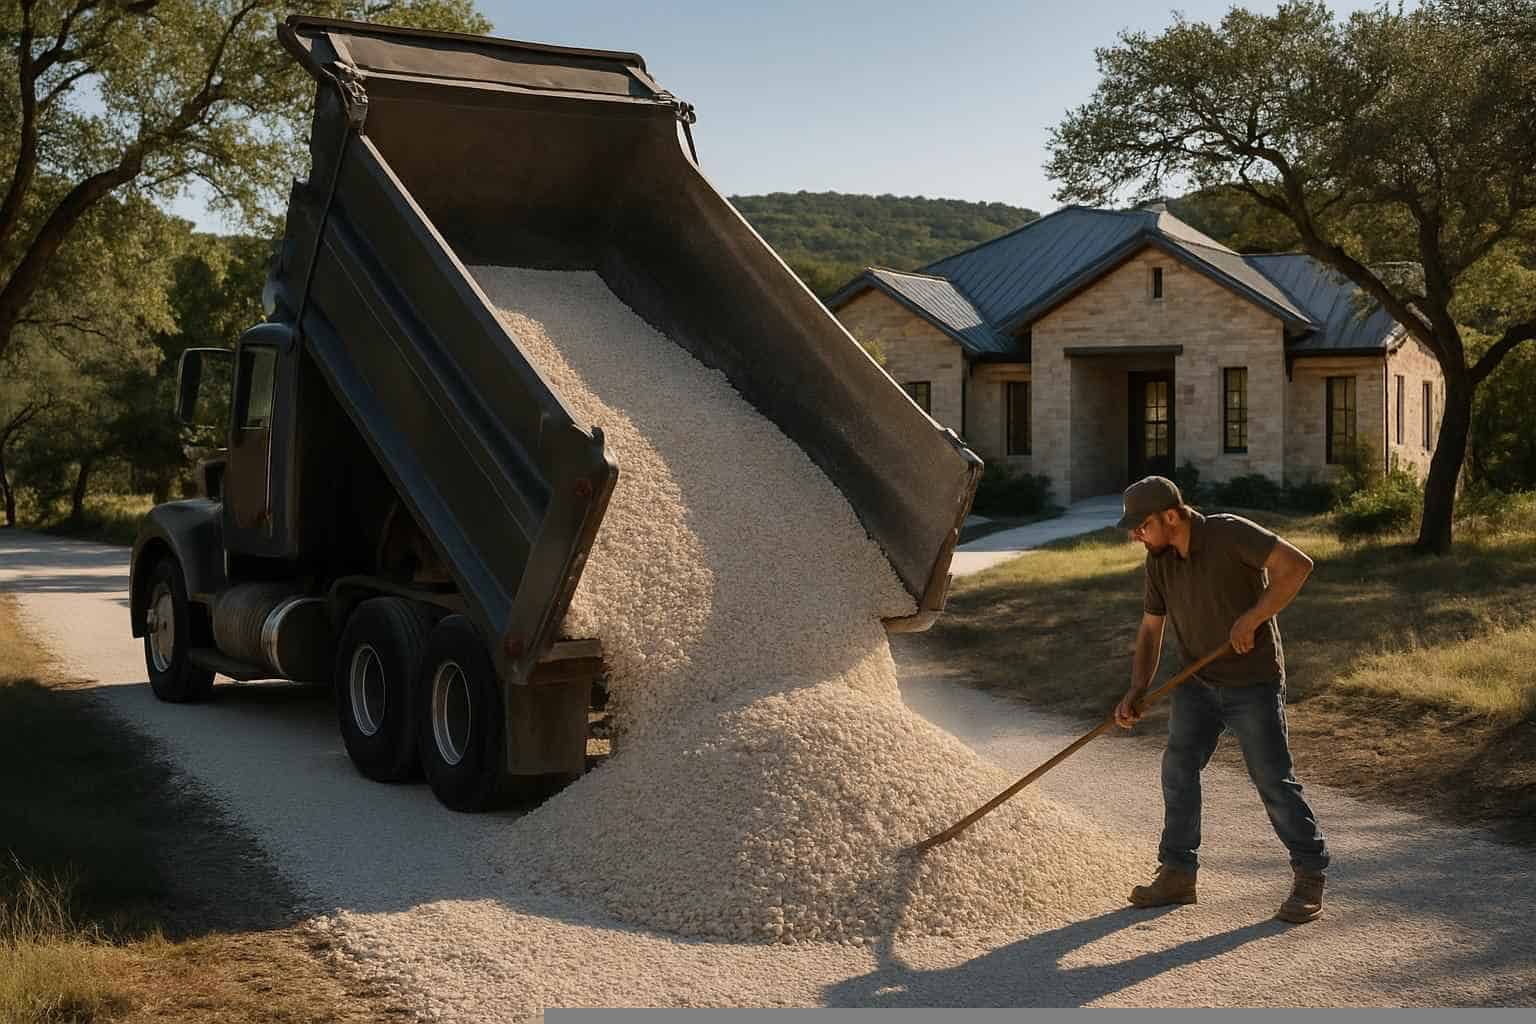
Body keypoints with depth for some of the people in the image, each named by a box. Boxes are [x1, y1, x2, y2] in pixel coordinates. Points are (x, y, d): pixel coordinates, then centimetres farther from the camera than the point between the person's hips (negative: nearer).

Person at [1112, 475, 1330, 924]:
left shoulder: (1230, 533, -19)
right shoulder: (1159, 559, 1)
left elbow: (1296, 564, -25)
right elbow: (1150, 629, 6)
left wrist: (1252, 618, -26)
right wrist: (1137, 690, -5)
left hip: (1253, 684, -6)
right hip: (1197, 683, 6)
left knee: (1274, 781, -2)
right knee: (1178, 769, 2)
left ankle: (1310, 876, 13)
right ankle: (1177, 873, 13)